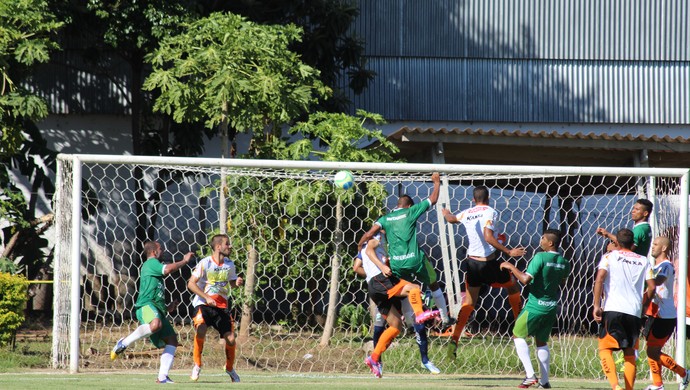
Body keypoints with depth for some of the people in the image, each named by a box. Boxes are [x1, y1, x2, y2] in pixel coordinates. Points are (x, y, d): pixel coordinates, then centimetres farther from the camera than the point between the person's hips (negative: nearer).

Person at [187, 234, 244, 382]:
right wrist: (206, 297, -21)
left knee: (230, 339, -3)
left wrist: (237, 283, -5)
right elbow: (191, 283, -12)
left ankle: (230, 368, 25)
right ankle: (197, 365, -12)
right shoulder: (205, 263, -12)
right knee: (201, 330, -30)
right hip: (203, 304, -4)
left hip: (222, 306, 4)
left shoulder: (229, 264, 4)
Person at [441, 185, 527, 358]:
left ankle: (454, 339, -4)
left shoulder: (467, 214, 7)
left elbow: (451, 219, 30)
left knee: (468, 303, 10)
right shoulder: (490, 212, -11)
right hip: (490, 261, -4)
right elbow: (488, 237, -23)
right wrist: (509, 252, -23)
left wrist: (446, 213, 53)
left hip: (473, 263, 4)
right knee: (513, 287, 22)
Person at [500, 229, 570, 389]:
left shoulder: (541, 257, -17)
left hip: (536, 306, -6)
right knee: (542, 341, 18)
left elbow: (525, 279, -23)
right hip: (552, 307, 6)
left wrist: (511, 267, -10)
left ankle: (530, 375, -6)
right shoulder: (564, 263, 3)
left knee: (518, 335, 7)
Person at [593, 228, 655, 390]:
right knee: (630, 353, 14)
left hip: (613, 310, -3)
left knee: (605, 349, -1)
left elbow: (600, 278, -9)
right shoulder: (643, 260, 15)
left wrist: (596, 306, -10)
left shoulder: (610, 257, 6)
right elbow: (652, 287, 9)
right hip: (635, 312, 3)